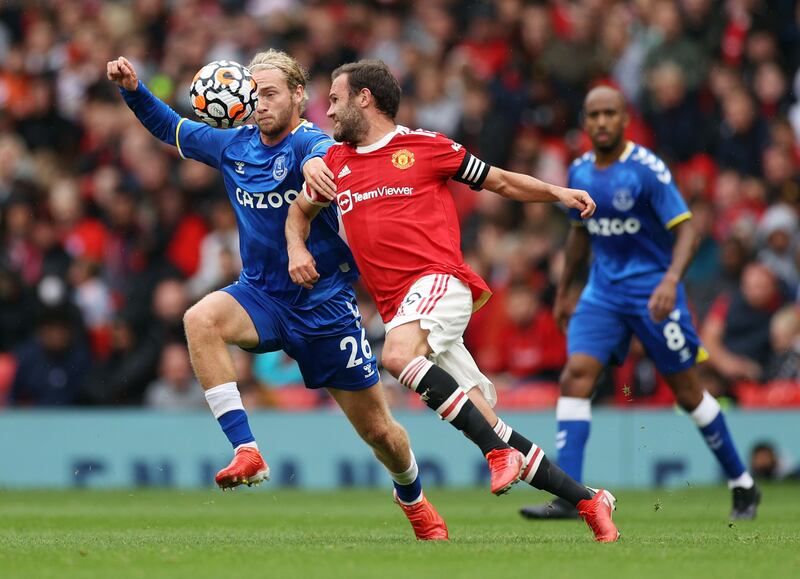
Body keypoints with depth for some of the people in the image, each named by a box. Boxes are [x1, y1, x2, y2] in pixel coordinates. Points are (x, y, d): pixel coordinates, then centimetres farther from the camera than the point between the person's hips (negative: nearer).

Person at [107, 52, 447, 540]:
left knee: (379, 431, 5)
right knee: (201, 319, -32)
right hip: (261, 295, 4)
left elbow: (322, 153, -41)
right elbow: (170, 127, 16)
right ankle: (247, 452, -33)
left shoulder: (312, 143, -15)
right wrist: (134, 90, -3)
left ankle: (413, 499, 39)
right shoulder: (234, 145, 2)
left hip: (325, 307, -4)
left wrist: (315, 163, -66)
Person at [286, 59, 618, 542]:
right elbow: (300, 210, 34)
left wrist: (556, 192, -3)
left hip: (439, 280, -5)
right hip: (400, 307, 5)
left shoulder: (424, 146, 5)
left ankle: (500, 452, -33)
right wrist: (296, 248, 13)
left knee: (398, 355, -36)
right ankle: (587, 501, 5)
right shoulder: (334, 162, 19)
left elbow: (497, 181, 12)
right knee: (488, 427, -2)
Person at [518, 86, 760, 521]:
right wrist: (563, 291, 23)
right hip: (603, 291, 5)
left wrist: (671, 280, -34)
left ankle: (742, 484, 23)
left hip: (653, 291, -5)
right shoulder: (580, 172, 4)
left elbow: (685, 231, -18)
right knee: (576, 375, -15)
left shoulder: (648, 170, -15)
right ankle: (568, 497, -18)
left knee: (687, 393, 3)